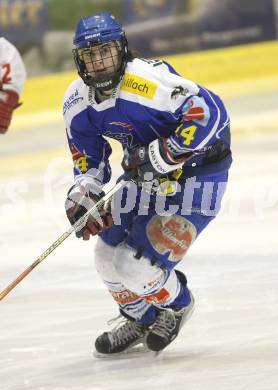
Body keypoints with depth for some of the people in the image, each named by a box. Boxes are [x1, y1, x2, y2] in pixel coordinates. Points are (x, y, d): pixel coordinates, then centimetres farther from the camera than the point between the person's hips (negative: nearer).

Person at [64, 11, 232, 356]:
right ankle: (140, 320, 39)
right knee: (108, 253, 10)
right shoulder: (76, 103, -4)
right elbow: (89, 162, 9)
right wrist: (81, 198, -9)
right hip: (142, 174, 8)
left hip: (194, 175, -8)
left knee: (136, 265, -14)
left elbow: (209, 112, -33)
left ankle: (176, 304, 19)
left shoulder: (149, 80, -29)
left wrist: (163, 155, -31)